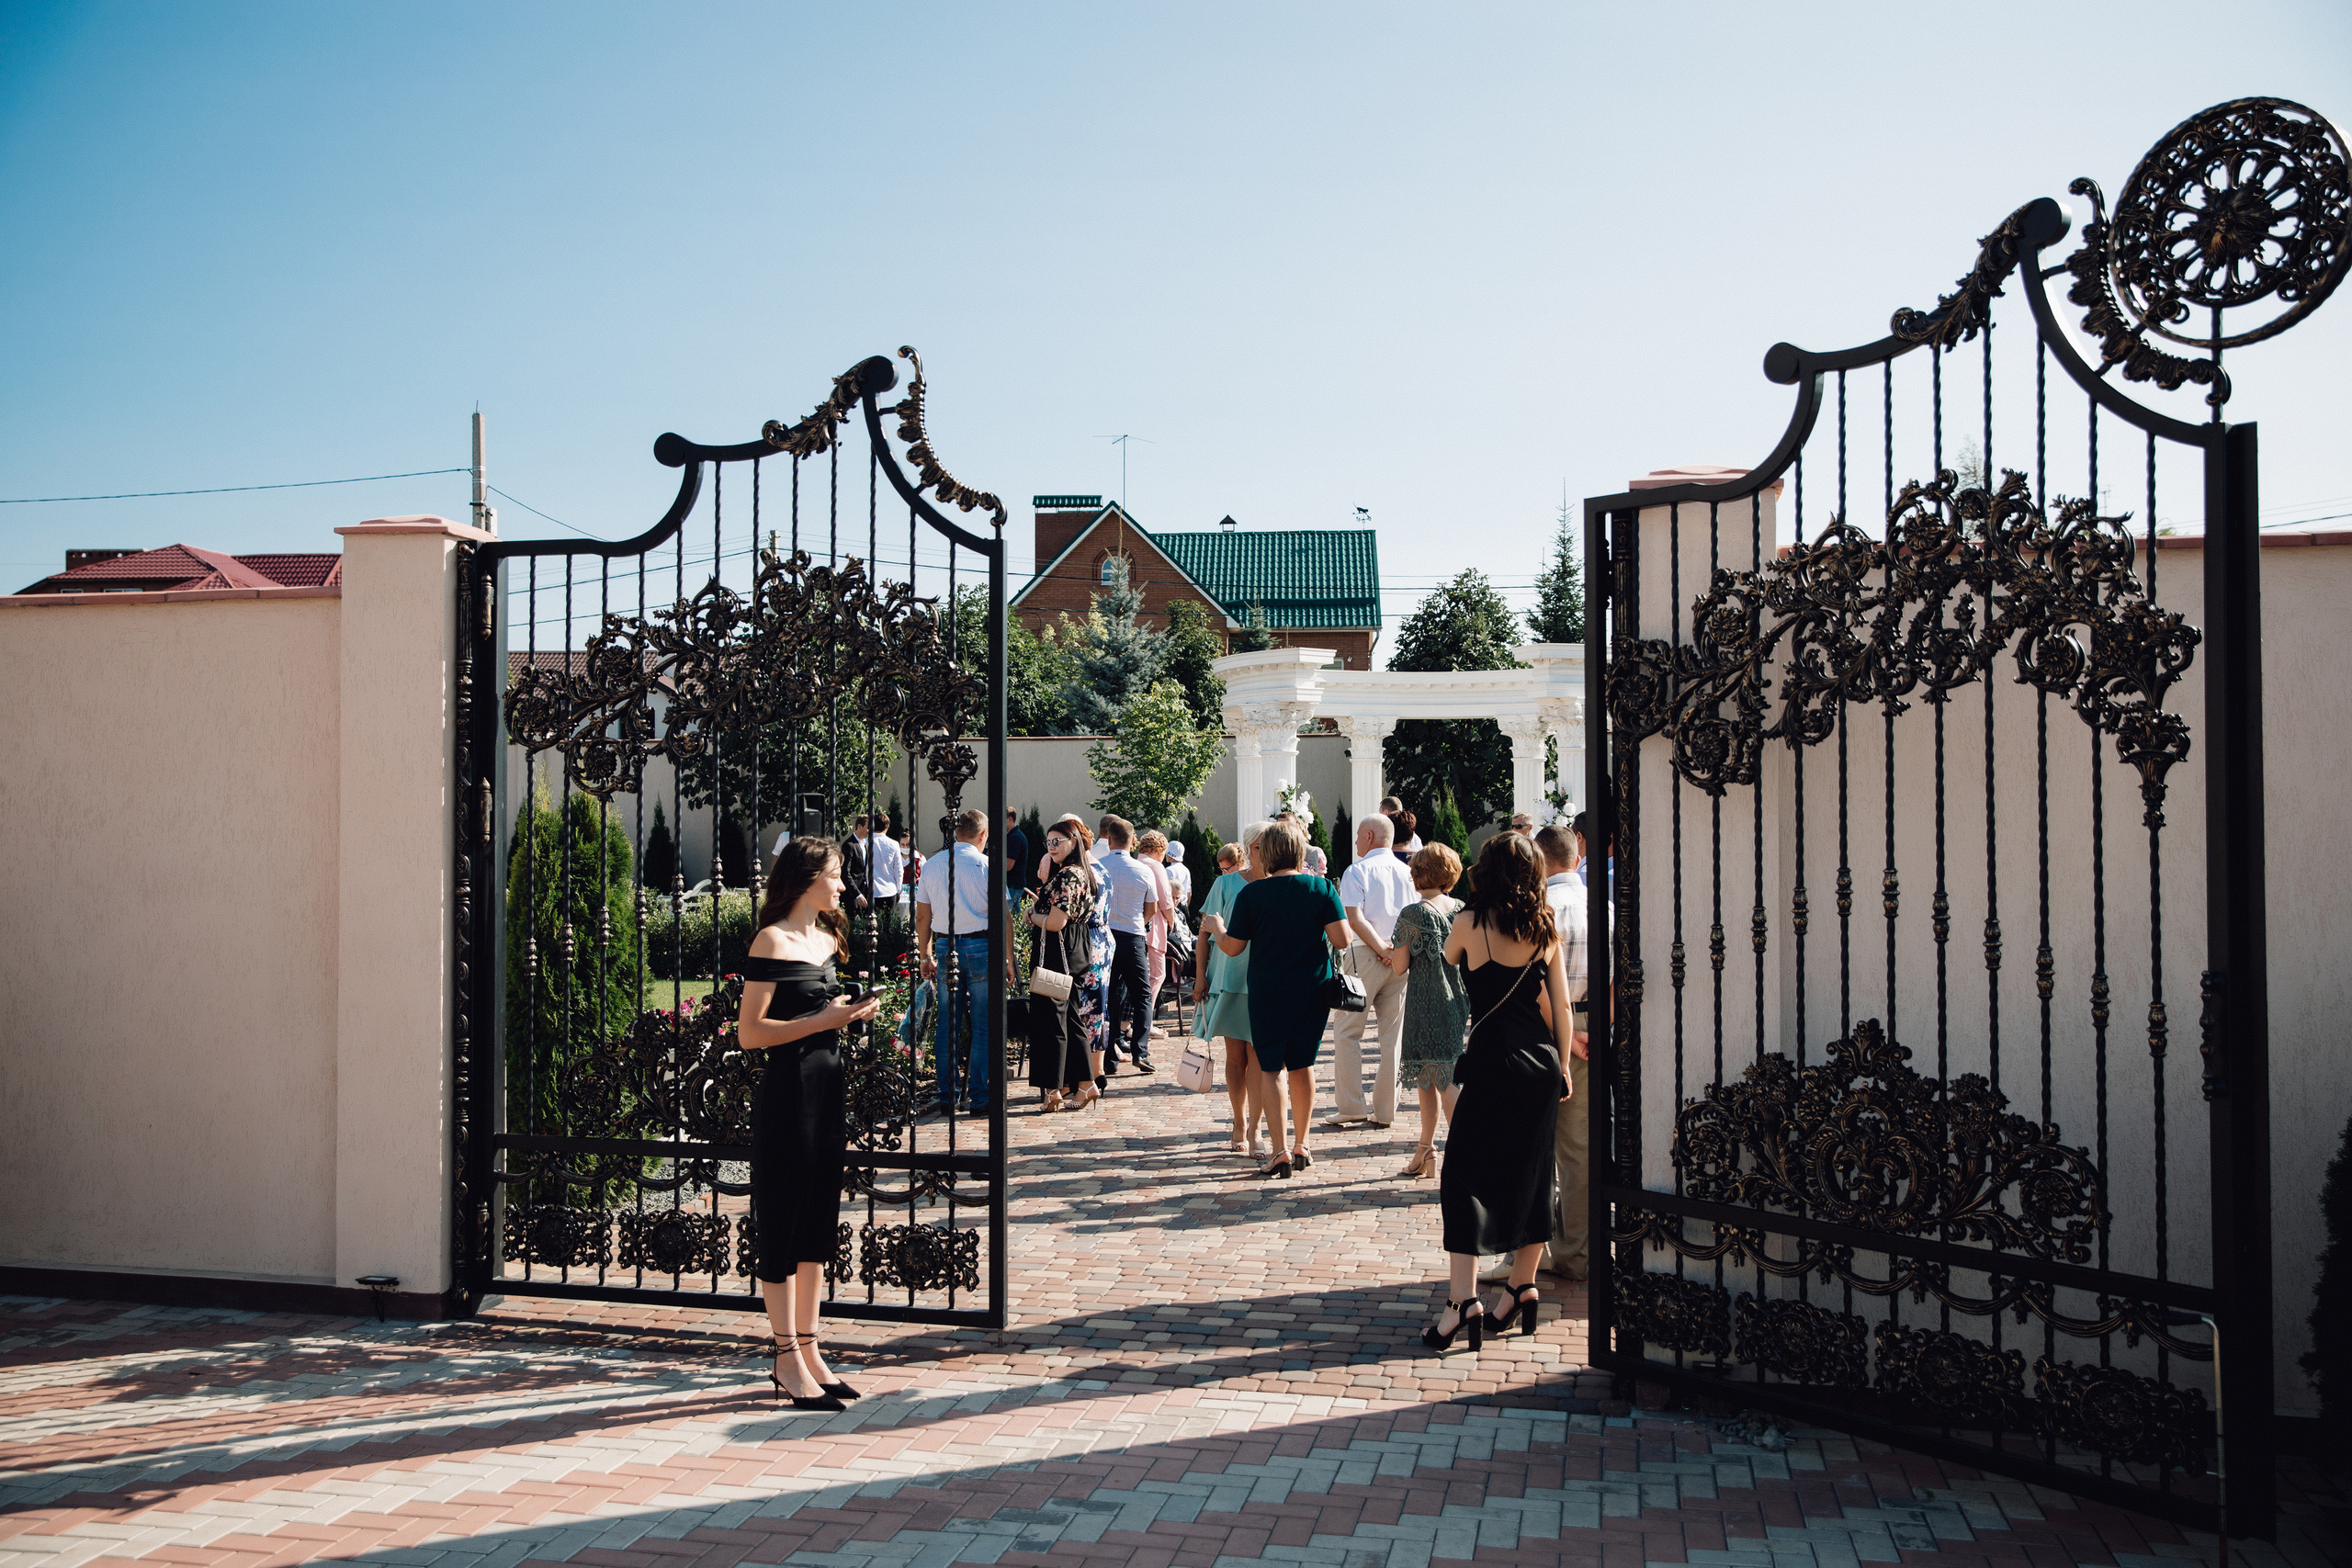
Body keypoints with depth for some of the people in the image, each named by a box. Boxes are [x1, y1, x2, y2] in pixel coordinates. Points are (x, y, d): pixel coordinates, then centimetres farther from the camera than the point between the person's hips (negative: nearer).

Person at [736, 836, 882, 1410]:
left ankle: (808, 1350, 21)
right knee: (783, 1227, 0)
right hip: (786, 1090, -8)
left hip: (828, 1089, 8)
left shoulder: (828, 939, 14)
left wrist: (850, 1012, 7)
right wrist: (823, 1021, -20)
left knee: (818, 1228, 12)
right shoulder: (773, 940, -11)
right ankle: (788, 1362, 8)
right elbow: (749, 1032, -15)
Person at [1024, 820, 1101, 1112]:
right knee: (1071, 1018, 15)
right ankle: (1086, 1084, 19)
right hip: (1075, 953, 10)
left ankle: (1054, 1090, 1)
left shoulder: (1069, 875, -17)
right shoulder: (1081, 873, 14)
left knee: (1051, 1019, -3)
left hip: (1057, 954, -10)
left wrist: (1031, 916, -4)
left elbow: (1055, 923, -21)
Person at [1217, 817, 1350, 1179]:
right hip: (1313, 990, 2)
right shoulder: (1321, 888, -4)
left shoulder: (1251, 894, -7)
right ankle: (1300, 1146, 24)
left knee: (1270, 1068, 7)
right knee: (1302, 1065, 16)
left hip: (1268, 991, -2)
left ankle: (1281, 1152, -2)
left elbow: (1232, 948, -1)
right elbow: (1342, 940, -10)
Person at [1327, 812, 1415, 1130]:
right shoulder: (1407, 872, 11)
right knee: (1393, 1035, 8)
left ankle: (1351, 1107, 1)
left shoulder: (1357, 871, -5)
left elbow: (1354, 918, -16)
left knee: (1347, 1032, 4)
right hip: (1400, 960, 5)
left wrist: (1382, 949, -13)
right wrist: (1395, 952, 4)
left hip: (1365, 956, -5)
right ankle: (1385, 1111, 10)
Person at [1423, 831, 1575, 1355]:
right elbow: (1561, 1004, 4)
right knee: (1531, 1175, 14)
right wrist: (1562, 1067, 11)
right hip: (1541, 1064, 5)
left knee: (1463, 1177, -2)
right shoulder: (1545, 929, 3)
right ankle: (1524, 1290, 22)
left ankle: (1464, 1299, -13)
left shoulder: (1471, 922, -7)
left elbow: (1448, 958, 15)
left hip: (1492, 1062, -5)